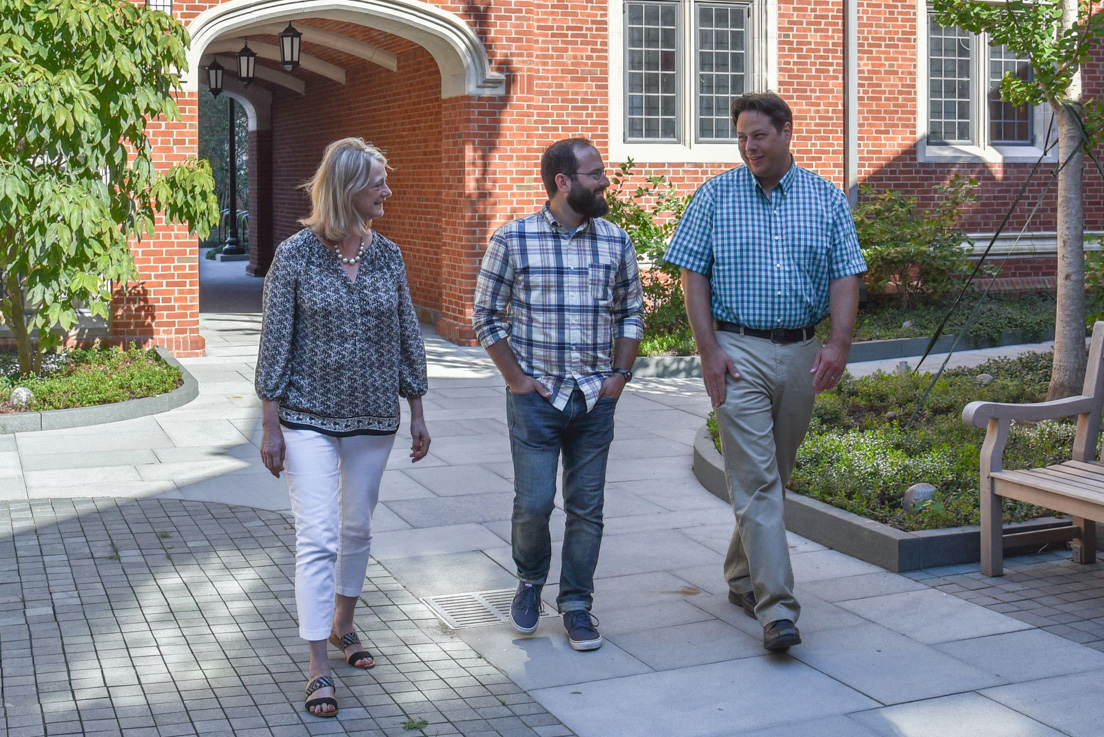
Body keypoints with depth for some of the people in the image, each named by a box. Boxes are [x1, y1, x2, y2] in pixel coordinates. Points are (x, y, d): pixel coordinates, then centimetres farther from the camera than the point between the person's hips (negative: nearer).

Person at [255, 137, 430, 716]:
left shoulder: (387, 255, 2)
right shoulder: (296, 255, -9)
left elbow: (406, 336, 9)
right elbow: (275, 342, -7)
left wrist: (417, 414, 10)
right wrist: (271, 426, -7)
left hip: (373, 418, 4)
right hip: (310, 418, -4)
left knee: (357, 528, 16)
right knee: (317, 537, -8)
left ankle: (342, 625, 38)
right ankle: (319, 670, -3)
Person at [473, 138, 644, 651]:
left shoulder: (616, 242, 5)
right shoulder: (513, 239, -4)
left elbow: (632, 312, 15)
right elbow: (486, 316, 1)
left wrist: (620, 374, 5)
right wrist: (515, 378, -4)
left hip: (596, 398, 3)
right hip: (536, 397, -3)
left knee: (587, 507, 6)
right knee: (534, 502, -4)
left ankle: (576, 604, 19)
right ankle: (530, 580, 25)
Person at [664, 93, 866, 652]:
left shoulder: (826, 199, 6)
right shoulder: (715, 197, 2)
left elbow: (845, 277, 3)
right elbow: (693, 276, 0)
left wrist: (840, 343, -12)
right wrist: (709, 350, -10)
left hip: (800, 353, 3)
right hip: (738, 351, -3)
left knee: (775, 476, 13)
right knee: (755, 480, -10)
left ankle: (742, 577, 31)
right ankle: (777, 608, -13)